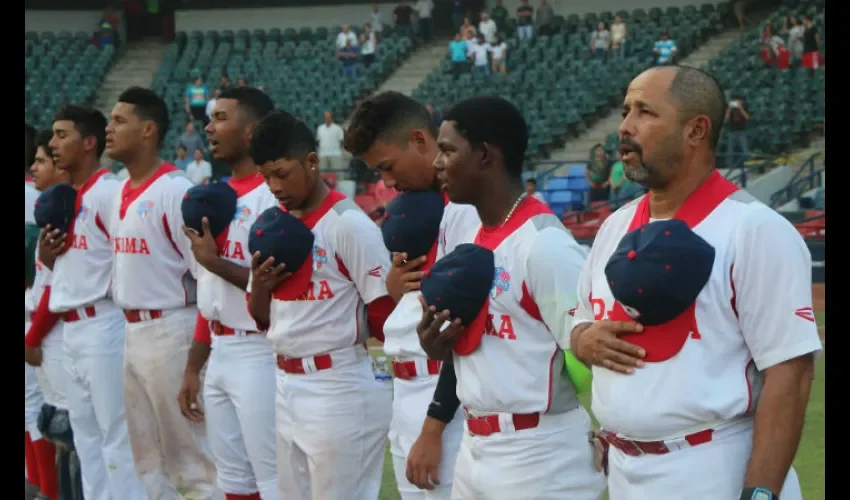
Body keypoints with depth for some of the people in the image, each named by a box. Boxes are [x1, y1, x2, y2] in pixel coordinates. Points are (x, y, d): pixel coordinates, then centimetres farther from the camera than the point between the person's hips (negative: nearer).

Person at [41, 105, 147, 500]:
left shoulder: (109, 192, -12)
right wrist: (45, 254, 4)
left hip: (103, 326, -10)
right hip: (71, 329, 10)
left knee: (116, 436, -6)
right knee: (86, 437, 15)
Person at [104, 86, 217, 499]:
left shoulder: (175, 190, -14)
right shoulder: (121, 194, 12)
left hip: (169, 330, -9)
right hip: (132, 331, 9)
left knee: (190, 454, -2)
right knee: (148, 459, 16)